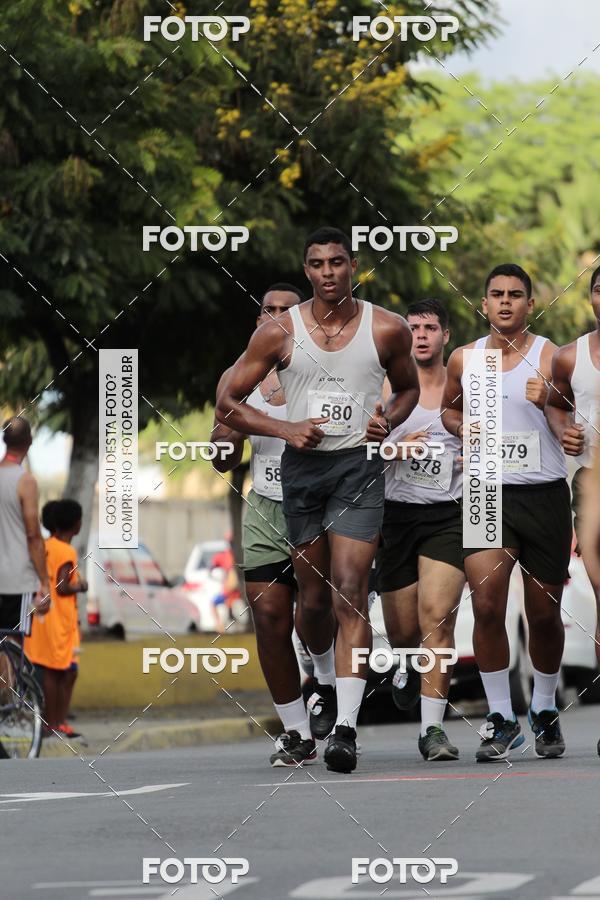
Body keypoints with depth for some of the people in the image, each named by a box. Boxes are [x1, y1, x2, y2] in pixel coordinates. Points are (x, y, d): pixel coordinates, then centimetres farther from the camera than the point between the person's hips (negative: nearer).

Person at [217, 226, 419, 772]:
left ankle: (346, 727, -20)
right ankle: (325, 680, 43)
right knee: (314, 596, 12)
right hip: (301, 466, 2)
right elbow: (228, 403, 4)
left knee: (350, 593, -14)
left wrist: (388, 421, -3)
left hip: (360, 466, -2)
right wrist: (286, 429, -10)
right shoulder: (280, 333, -1)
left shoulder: (387, 330, 0)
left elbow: (409, 387, 18)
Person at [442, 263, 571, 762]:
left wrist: (547, 404, -24)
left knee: (545, 614, 7)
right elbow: (450, 408, 26)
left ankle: (545, 711, 29)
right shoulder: (464, 359, 7)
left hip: (544, 496, -1)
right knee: (487, 604, -14)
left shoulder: (550, 356, -3)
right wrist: (462, 428, 4)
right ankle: (501, 720, -3)